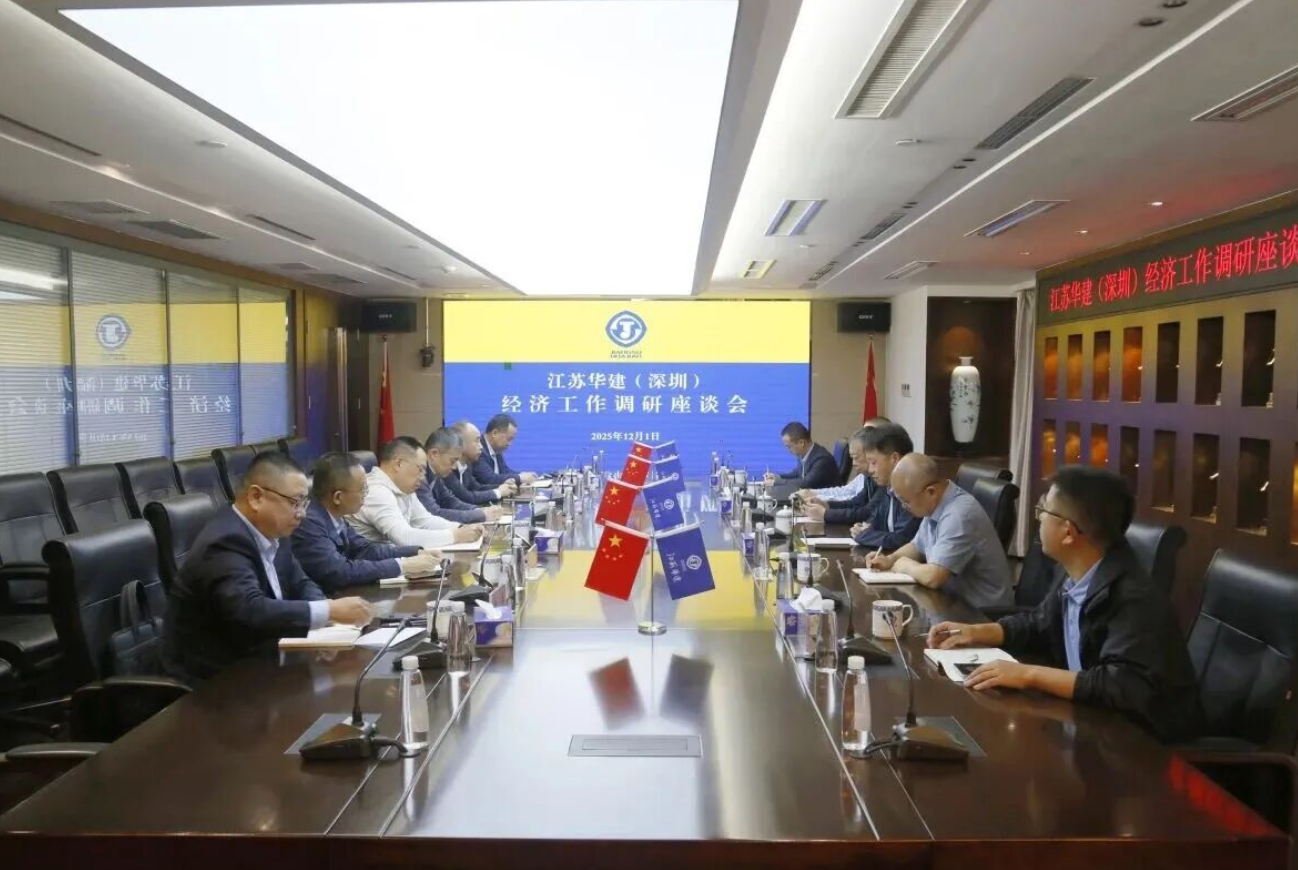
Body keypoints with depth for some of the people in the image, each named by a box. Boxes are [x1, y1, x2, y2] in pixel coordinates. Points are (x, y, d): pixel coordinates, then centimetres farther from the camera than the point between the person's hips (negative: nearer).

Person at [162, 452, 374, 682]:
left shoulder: (269, 532, 2)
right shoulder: (225, 543, -23)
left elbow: (301, 585, 9)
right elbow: (251, 611, -34)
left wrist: (323, 614, -12)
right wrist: (329, 610, -31)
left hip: (253, 658, 8)